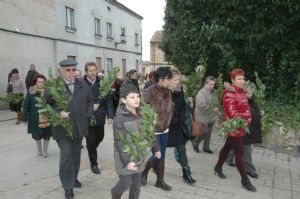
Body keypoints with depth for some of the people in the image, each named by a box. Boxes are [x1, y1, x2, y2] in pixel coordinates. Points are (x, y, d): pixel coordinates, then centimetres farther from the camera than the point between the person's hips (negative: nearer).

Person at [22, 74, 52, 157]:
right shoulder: (31, 92, -7)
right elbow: (26, 105, -5)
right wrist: (24, 117, -6)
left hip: (47, 119, 0)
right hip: (35, 119, 0)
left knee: (47, 135, 10)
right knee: (37, 135, 16)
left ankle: (45, 150, 33)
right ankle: (39, 149, 41)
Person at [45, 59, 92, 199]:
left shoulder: (82, 85, 6)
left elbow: (89, 101, 16)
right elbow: (46, 104, -7)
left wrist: (87, 114, 4)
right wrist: (58, 113, -19)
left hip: (79, 126, 5)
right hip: (63, 127, -4)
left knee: (76, 155, 18)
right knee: (66, 155, -4)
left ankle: (74, 177, 40)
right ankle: (68, 186, 12)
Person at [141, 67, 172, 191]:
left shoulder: (167, 91, 2)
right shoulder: (149, 93, -20)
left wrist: (167, 123, 8)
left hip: (164, 129, 6)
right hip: (153, 130, -6)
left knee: (162, 156, 14)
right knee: (157, 156, -1)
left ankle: (160, 181, 31)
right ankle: (144, 172, 29)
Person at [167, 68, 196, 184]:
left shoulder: (180, 90, 3)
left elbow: (183, 106, 10)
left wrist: (181, 119, -2)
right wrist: (174, 120, -14)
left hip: (177, 125, 5)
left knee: (181, 149, 7)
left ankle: (186, 173, 15)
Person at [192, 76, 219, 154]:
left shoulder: (213, 92, 9)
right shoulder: (202, 93, -19)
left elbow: (216, 103, 24)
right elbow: (201, 105, -30)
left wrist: (216, 109, 6)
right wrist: (212, 109, -21)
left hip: (211, 117, 8)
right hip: (203, 117, -8)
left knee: (208, 133, 15)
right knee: (204, 132, -5)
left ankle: (206, 147, 30)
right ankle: (195, 143, 21)